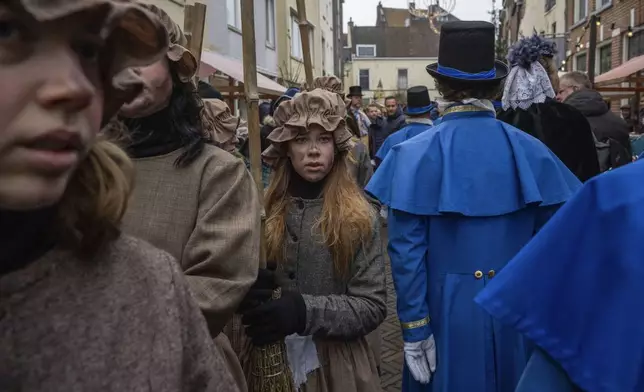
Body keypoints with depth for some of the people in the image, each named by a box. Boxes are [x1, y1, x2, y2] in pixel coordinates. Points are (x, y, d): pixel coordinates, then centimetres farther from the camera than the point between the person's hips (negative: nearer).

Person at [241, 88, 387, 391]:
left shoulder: (359, 217, -10)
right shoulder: (263, 211, -7)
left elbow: (372, 306, -11)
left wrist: (304, 311, -25)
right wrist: (249, 297, -22)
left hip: (336, 367, -1)